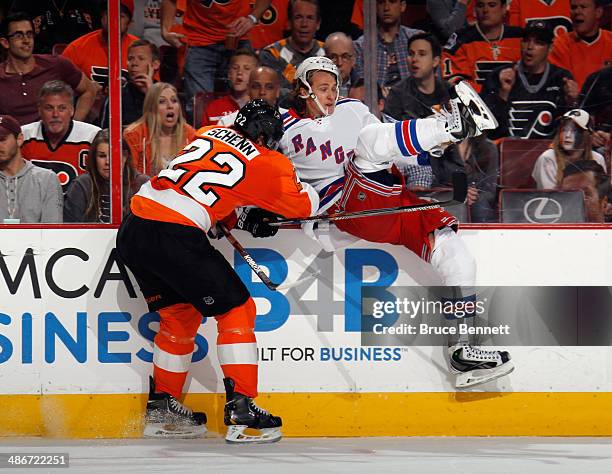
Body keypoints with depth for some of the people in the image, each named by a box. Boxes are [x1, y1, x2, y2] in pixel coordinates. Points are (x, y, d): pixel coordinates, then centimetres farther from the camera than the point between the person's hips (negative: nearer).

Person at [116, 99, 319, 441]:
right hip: (175, 236, -7)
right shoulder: (267, 163, 5)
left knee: (180, 314, 24)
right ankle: (241, 410, -3)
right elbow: (305, 205, 17)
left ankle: (162, 408, 30)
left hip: (133, 231, 7)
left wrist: (242, 220, 25)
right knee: (236, 309, 5)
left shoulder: (210, 133, 21)